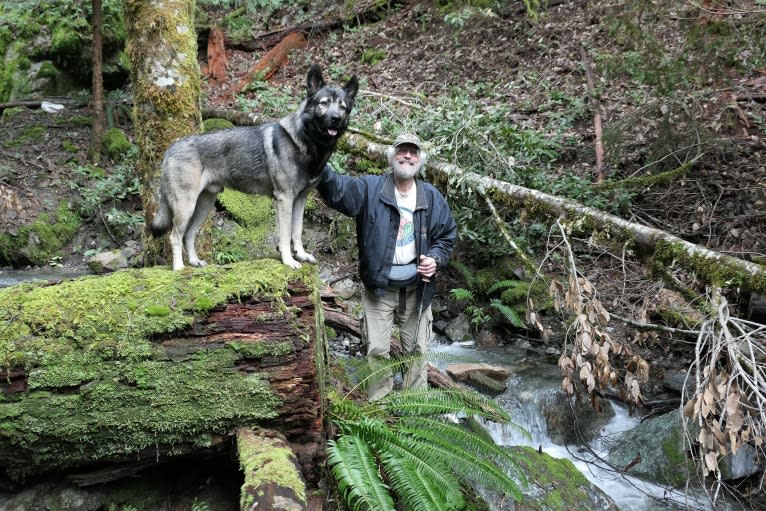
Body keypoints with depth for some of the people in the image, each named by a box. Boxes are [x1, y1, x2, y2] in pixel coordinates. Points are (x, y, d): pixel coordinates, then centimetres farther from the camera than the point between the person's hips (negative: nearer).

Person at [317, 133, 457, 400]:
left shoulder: (432, 197, 4)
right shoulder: (370, 188, -6)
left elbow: (447, 235, 12)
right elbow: (337, 189, -25)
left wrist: (436, 259, -9)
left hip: (417, 288, 2)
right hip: (379, 287, -2)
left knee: (416, 350, 11)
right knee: (378, 350, 4)